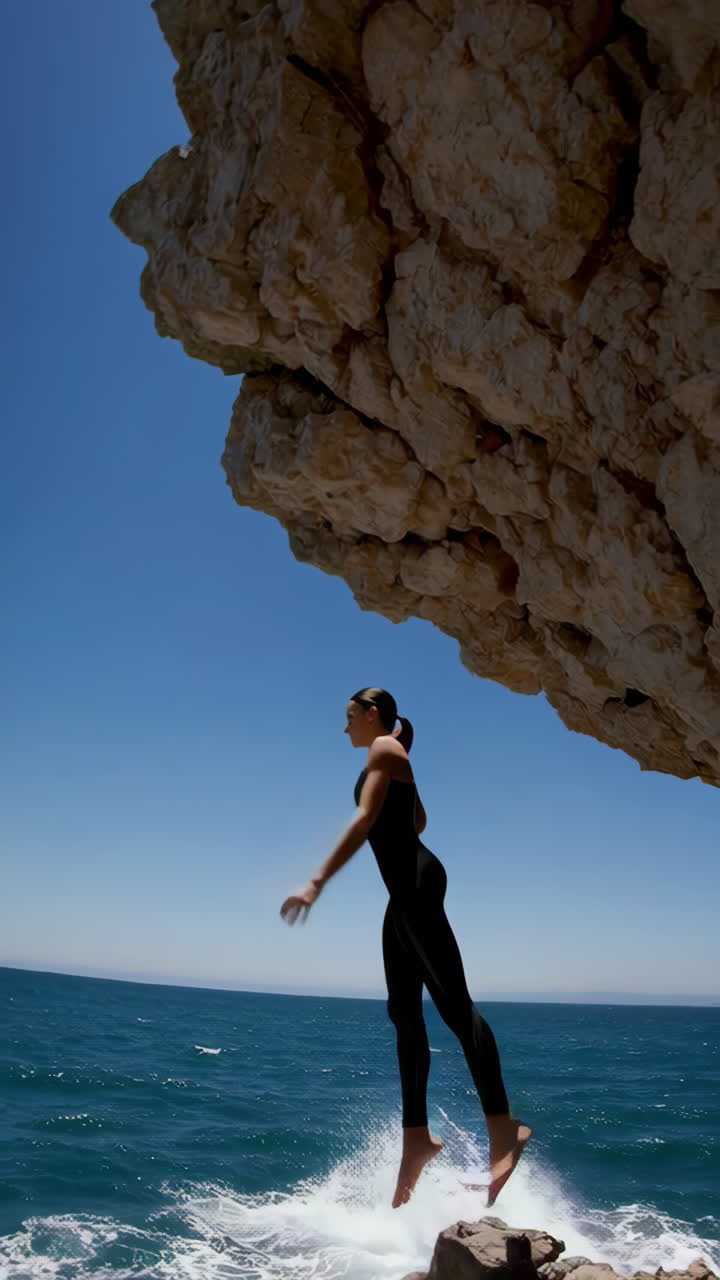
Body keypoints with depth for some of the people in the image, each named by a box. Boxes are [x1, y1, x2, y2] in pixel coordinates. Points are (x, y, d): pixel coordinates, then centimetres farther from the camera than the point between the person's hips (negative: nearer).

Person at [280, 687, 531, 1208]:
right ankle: (417, 1134, 10)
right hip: (404, 892, 10)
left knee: (453, 1004, -13)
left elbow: (365, 820, -17)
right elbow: (417, 819, 36)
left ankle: (503, 1126, -12)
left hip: (417, 881, -10)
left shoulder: (384, 748, -4)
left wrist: (316, 883, -22)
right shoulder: (395, 759, 23)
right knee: (404, 1012, 7)